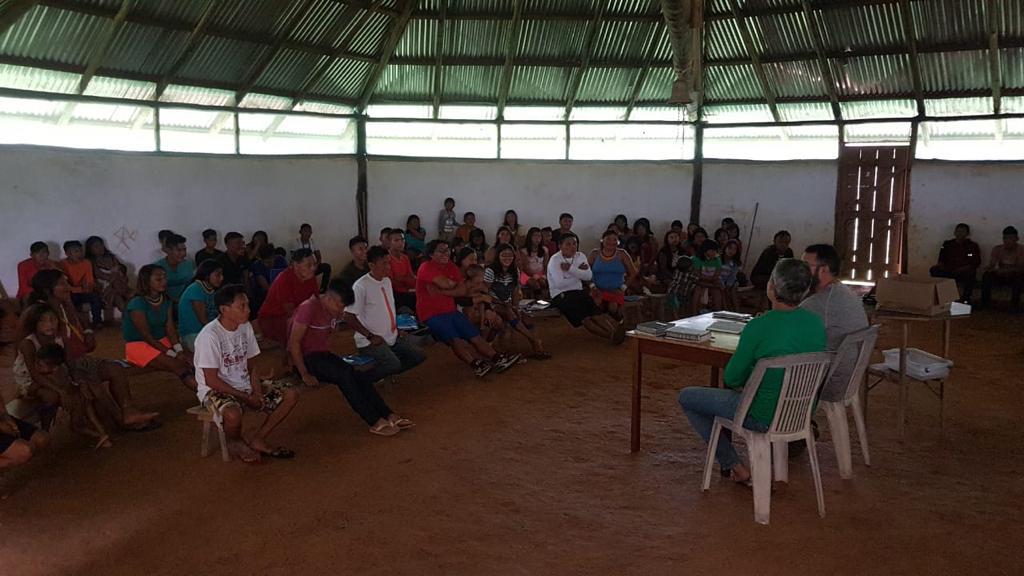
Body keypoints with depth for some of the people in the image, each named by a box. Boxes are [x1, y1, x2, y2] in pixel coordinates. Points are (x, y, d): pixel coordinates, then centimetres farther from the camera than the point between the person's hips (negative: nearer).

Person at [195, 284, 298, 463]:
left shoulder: (246, 327, 0)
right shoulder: (209, 335, -21)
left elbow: (250, 367, 6)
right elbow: (211, 380, -18)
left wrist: (257, 392, -12)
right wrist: (246, 397, -18)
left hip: (244, 385, 7)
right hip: (215, 390, -7)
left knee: (291, 395, -7)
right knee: (233, 414, -39)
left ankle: (257, 440, 3)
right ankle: (234, 442, -2)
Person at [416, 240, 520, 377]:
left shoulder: (451, 267, 12)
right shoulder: (427, 267, -10)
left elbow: (463, 291, -1)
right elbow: (445, 284, -25)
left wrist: (441, 292, -14)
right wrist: (453, 283, -2)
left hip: (451, 311, 8)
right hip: (432, 315, -7)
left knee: (475, 336, -2)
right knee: (455, 339, -27)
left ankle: (498, 359, -4)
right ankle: (477, 365, -37)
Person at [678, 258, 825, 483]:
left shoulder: (759, 327, -25)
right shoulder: (817, 323, -6)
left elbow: (732, 379, -14)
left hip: (764, 418, -7)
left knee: (686, 397, 10)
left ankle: (733, 466, 12)